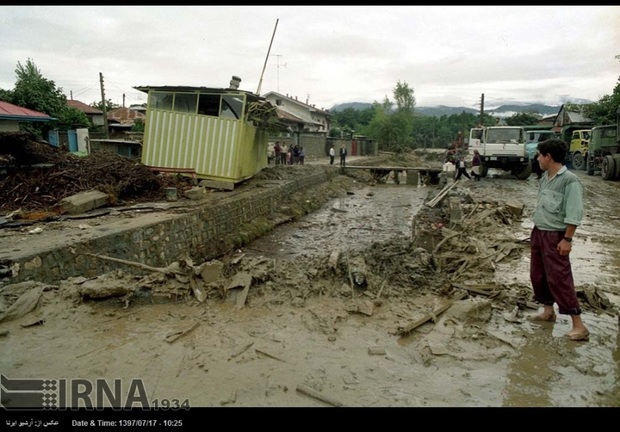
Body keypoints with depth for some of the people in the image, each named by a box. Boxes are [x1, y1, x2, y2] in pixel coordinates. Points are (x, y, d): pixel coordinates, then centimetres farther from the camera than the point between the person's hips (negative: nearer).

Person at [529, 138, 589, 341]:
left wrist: (567, 239, -20)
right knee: (537, 275, 15)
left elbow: (574, 214, -19)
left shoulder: (570, 180, -18)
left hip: (555, 236, -8)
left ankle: (578, 325, 0)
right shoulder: (545, 178, 7)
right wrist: (536, 232, 17)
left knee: (559, 278, -8)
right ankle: (548, 311, 31)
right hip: (538, 232, 9)